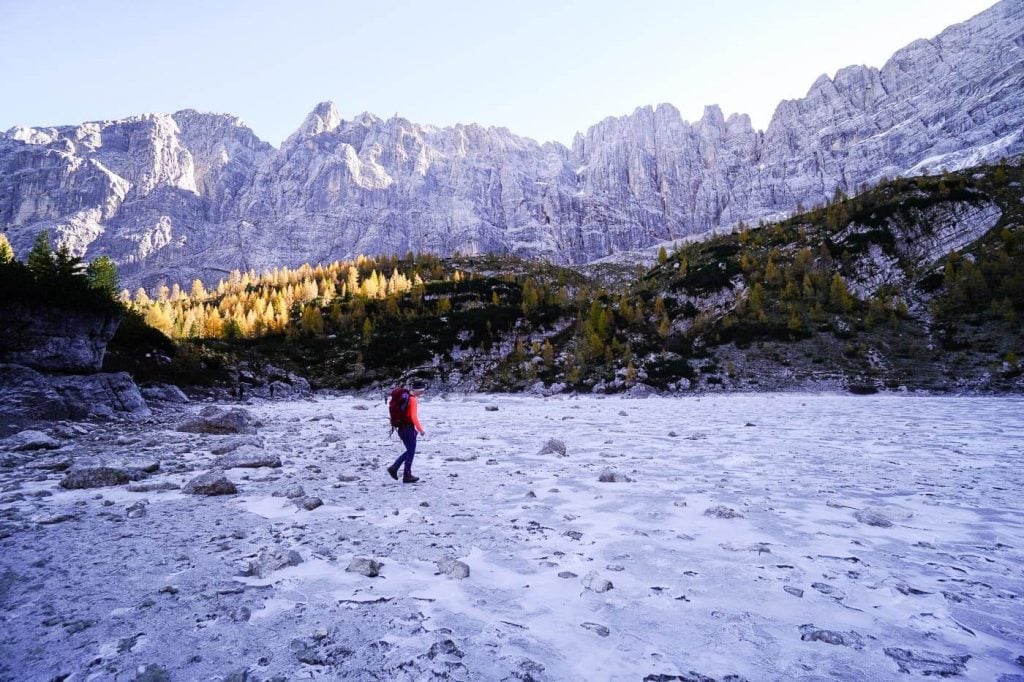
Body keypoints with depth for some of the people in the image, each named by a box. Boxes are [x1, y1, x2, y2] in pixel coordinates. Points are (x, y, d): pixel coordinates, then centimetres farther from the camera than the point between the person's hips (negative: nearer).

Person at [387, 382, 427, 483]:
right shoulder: (413, 399, -16)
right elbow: (414, 417, -22)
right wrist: (420, 429, -15)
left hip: (402, 428, 9)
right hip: (408, 428, -9)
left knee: (409, 451, 17)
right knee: (411, 452, 3)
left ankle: (393, 468, 11)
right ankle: (407, 476, 9)